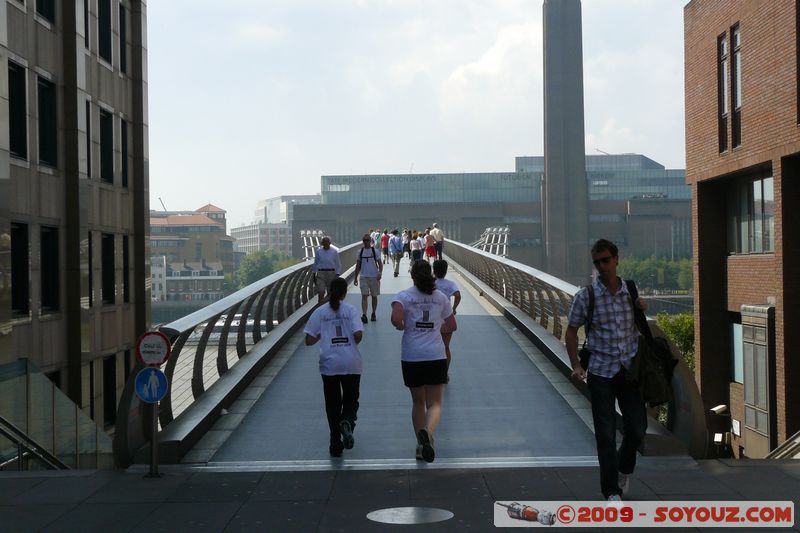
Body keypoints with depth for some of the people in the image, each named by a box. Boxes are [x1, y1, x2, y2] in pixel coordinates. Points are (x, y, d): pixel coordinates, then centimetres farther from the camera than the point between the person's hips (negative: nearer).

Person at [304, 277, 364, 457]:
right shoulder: (350, 310, -1)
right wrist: (352, 343, 8)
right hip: (351, 363, 0)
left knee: (332, 404, 11)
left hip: (329, 364, 1)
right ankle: (347, 422, -18)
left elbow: (309, 340, -1)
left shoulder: (320, 312, 2)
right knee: (351, 399, 14)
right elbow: (358, 334, -13)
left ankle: (336, 444, 7)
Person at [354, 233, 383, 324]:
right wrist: (355, 277, 10)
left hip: (374, 277, -1)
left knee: (374, 296, 10)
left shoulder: (374, 251, -2)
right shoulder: (360, 252, 5)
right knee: (364, 296, -10)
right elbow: (358, 265, 12)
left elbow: (380, 263, -2)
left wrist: (379, 273, -18)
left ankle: (373, 314, 23)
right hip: (363, 277, 1)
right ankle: (364, 315, -18)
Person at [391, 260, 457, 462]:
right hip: (436, 356, 0)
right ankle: (428, 432, -30)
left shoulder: (404, 296, -2)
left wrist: (402, 326, 2)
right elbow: (451, 326, 13)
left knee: (418, 402, 16)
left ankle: (421, 445, 18)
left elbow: (396, 319, -19)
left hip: (411, 357, 0)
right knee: (434, 404, 0)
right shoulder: (441, 297, 7)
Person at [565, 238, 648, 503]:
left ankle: (624, 468, 35)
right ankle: (612, 492, 6)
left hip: (630, 370, 3)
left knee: (637, 428, 5)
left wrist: (642, 309, -2)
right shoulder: (586, 296, -4)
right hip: (600, 372, -3)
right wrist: (576, 366, -9)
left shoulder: (631, 292, 5)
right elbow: (571, 332, 2)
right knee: (606, 433, -2)